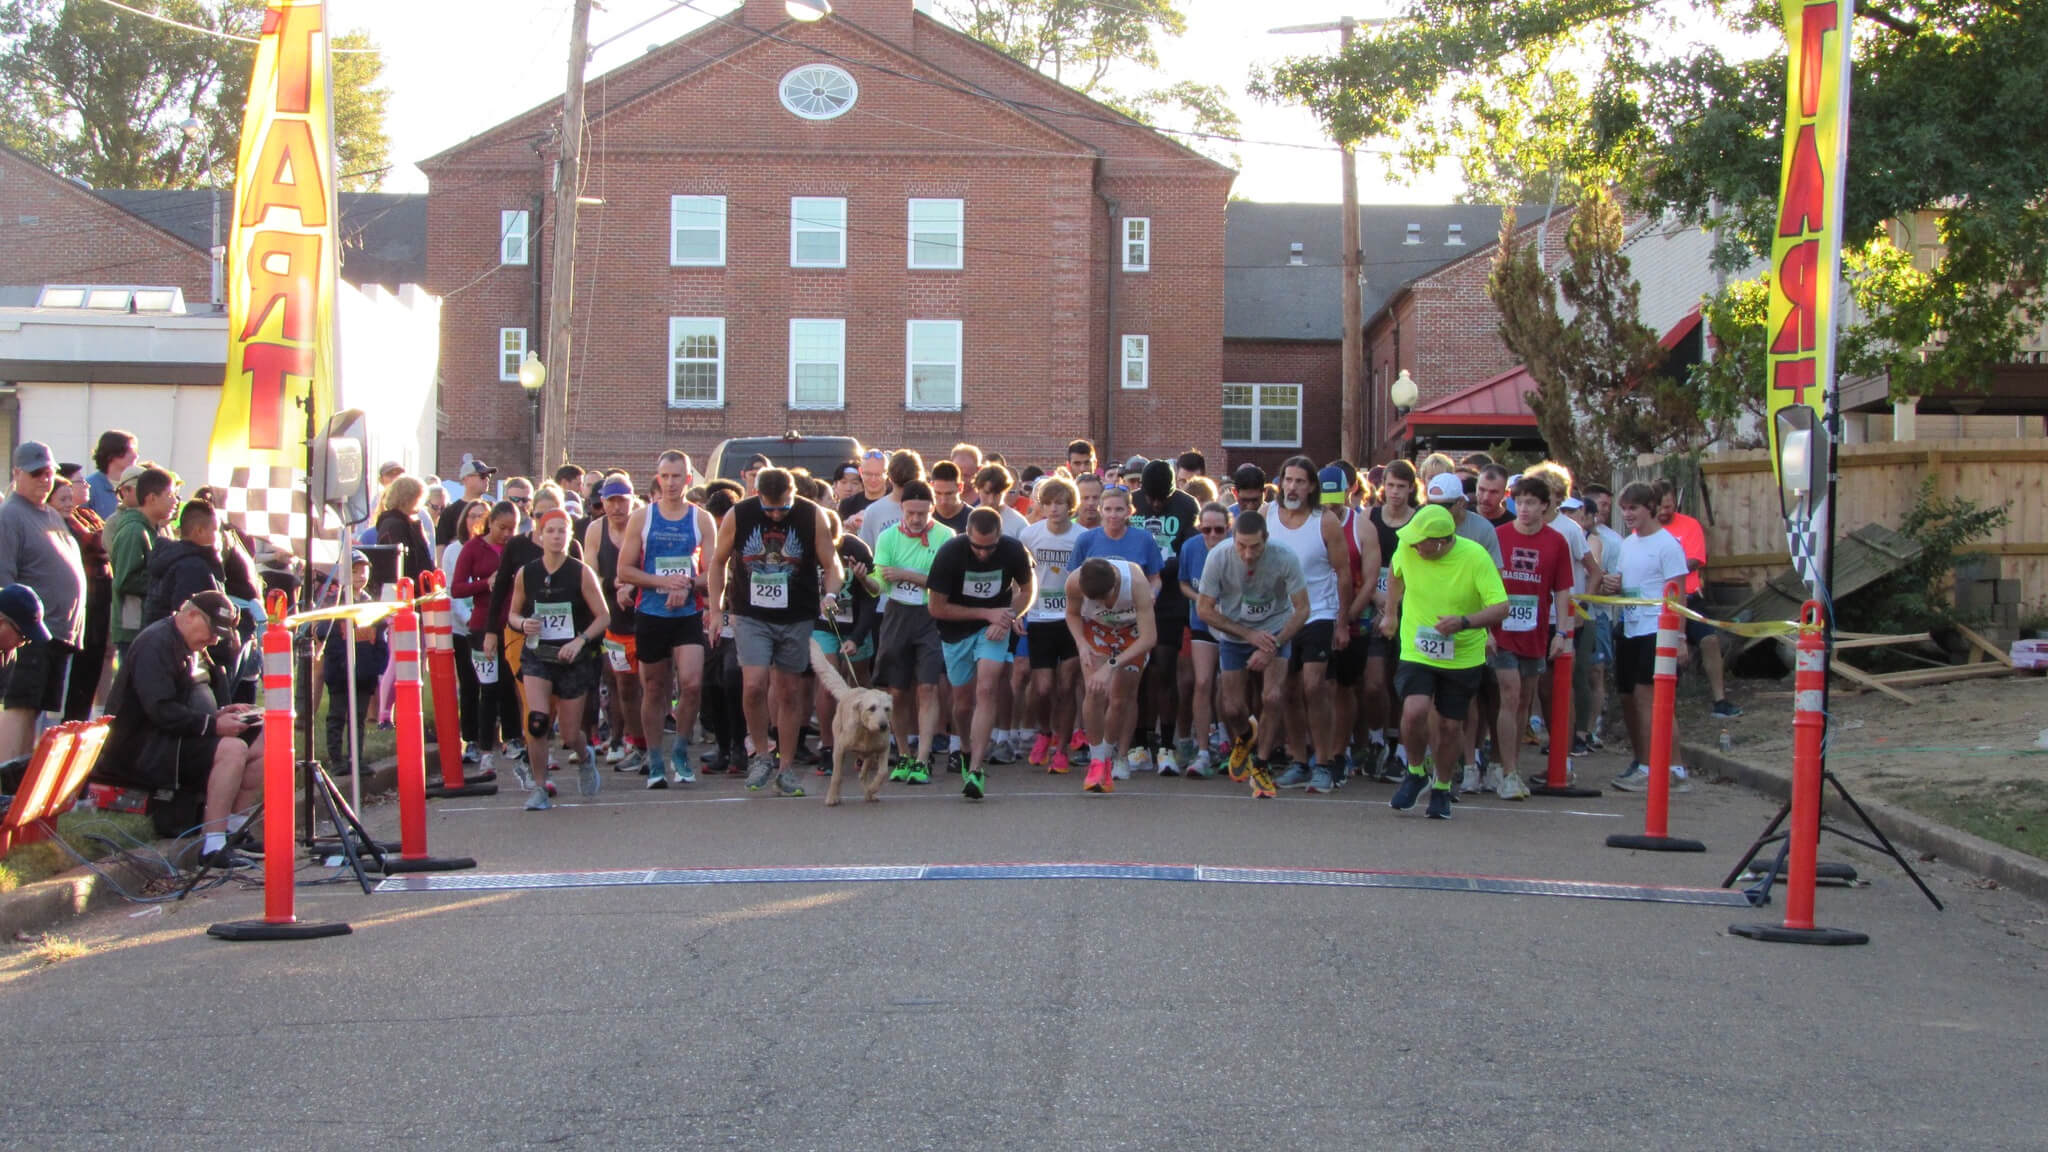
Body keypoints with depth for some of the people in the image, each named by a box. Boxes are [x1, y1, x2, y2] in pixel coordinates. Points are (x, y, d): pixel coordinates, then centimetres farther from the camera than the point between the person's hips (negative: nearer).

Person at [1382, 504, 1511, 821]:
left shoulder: (1475, 557, -19)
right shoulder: (1408, 548, -11)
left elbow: (1501, 607, -19)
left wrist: (1465, 622, -33)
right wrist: (1391, 614, 18)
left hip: (1463, 656, -1)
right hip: (1416, 651, 1)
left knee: (1450, 726, 6)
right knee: (1415, 711, -21)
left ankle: (1441, 787, 33)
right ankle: (1416, 772, 8)